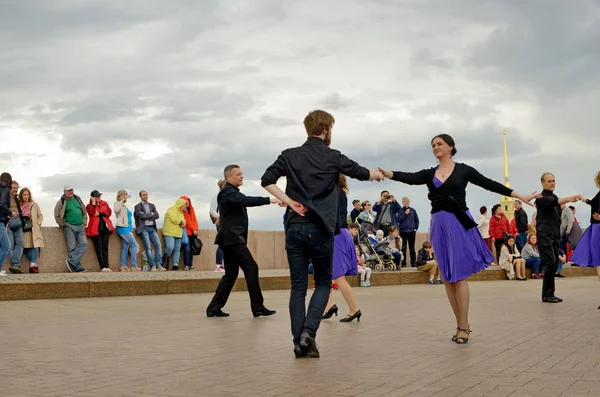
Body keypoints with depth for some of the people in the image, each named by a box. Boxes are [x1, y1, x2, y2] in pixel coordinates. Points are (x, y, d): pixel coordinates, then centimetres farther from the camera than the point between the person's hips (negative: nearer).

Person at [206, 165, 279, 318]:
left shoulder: (232, 192, 22)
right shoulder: (228, 192, -11)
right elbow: (246, 201, -27)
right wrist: (269, 200, -32)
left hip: (231, 238, 10)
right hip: (232, 238, -10)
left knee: (231, 273, 10)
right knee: (251, 268, -11)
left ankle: (214, 308, 10)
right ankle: (258, 307, -9)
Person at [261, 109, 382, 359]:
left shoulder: (290, 155, 6)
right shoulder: (333, 157, 1)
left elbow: (267, 180, -4)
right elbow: (361, 173, 16)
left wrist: (289, 201, -3)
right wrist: (378, 175, 37)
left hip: (294, 227, 2)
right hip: (320, 229, -2)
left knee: (298, 286, 7)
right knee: (323, 283, 11)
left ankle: (299, 342, 4)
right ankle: (309, 331, -7)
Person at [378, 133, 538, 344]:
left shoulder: (463, 170, 3)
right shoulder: (429, 174, 11)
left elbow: (490, 184, 2)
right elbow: (409, 178, -8)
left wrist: (519, 196, -2)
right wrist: (387, 173, -27)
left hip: (459, 223, -4)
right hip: (439, 225, 5)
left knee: (459, 276, -7)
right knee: (448, 278, 6)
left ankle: (463, 326, -2)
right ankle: (462, 324, 14)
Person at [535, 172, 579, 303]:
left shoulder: (554, 197, 19)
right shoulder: (542, 198, -7)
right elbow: (553, 202, -28)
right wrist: (568, 199, -43)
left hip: (555, 235, 8)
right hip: (545, 235, -8)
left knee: (554, 264, 4)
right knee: (550, 262, -15)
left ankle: (549, 294, 9)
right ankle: (547, 294, -10)